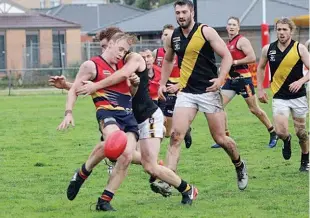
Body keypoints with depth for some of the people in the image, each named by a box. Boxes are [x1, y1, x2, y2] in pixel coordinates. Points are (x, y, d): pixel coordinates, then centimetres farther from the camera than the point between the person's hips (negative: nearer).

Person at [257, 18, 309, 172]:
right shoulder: (268, 49, -2)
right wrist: (260, 89, 10)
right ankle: (287, 141, 23)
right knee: (281, 132, -14)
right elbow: (260, 68, 15)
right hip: (279, 97, 1)